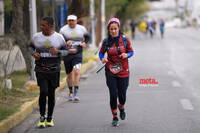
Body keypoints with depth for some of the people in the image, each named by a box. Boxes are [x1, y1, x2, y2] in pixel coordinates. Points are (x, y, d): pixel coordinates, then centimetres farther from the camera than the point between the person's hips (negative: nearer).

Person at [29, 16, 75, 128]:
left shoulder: (59, 37, -3)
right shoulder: (37, 37, 0)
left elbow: (66, 51, 5)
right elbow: (31, 46, 16)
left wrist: (58, 52, -17)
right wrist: (34, 53, -6)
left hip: (54, 70, 0)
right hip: (41, 70, 0)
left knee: (51, 94, 6)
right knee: (43, 92, -15)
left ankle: (50, 118, 23)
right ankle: (42, 117, 2)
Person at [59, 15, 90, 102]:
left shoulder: (82, 29, 3)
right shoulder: (63, 30, -2)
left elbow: (87, 37, 20)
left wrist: (84, 43, 0)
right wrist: (66, 43, -22)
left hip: (77, 54, -1)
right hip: (67, 55, 1)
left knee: (76, 72, -20)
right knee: (69, 75, 10)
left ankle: (76, 93, -19)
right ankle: (70, 92, 30)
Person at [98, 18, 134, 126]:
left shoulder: (125, 39, -4)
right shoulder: (106, 41, -2)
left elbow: (131, 51, 5)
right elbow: (101, 52, 9)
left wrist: (127, 55, -17)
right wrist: (102, 58, -12)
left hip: (123, 71, 0)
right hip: (110, 72, 0)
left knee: (122, 95, 1)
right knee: (113, 94, -6)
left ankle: (121, 107, 38)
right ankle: (115, 118, 12)